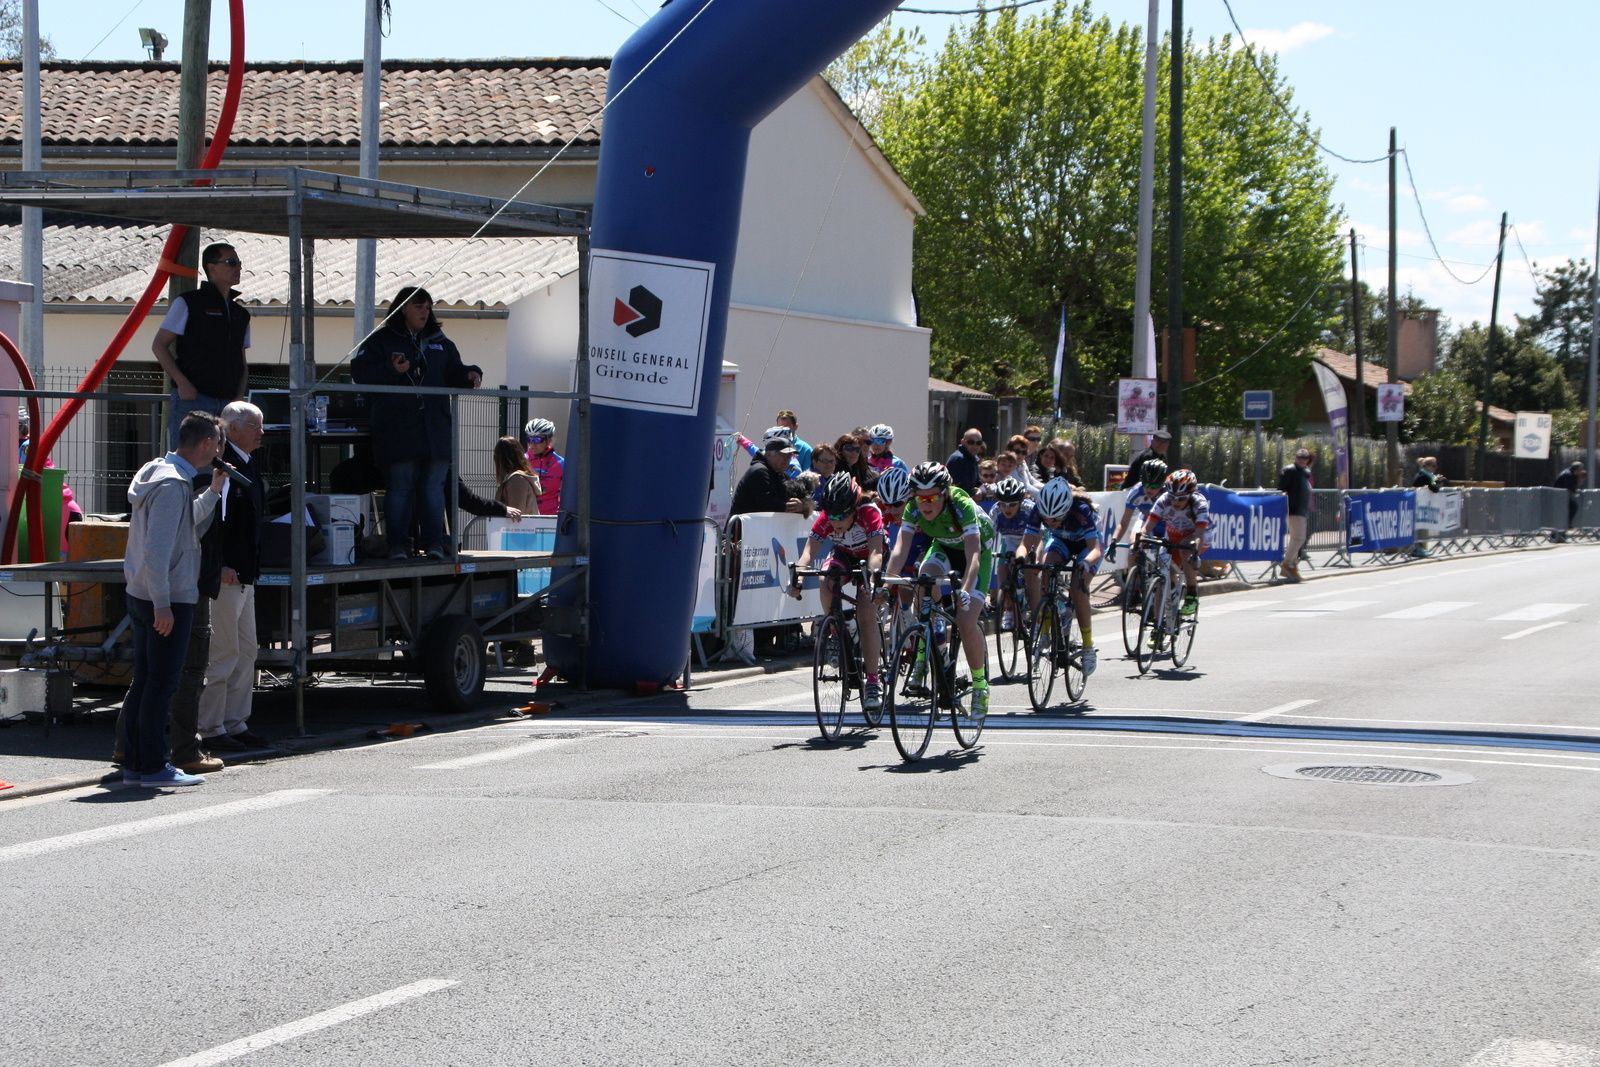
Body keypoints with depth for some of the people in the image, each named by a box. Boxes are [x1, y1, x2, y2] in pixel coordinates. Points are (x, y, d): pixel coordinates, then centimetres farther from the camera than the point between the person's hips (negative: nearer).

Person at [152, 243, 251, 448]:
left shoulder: (241, 313, 18)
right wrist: (182, 382, -13)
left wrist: (239, 395, 5)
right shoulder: (189, 303, 1)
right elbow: (159, 345, -2)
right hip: (192, 398, -6)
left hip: (228, 403, 6)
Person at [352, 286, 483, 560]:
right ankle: (398, 545, 1)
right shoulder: (382, 341, 5)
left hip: (436, 429, 4)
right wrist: (391, 370, -19)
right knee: (400, 486, -3)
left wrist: (469, 375, -1)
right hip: (398, 430, -4)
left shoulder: (440, 343, 18)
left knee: (433, 487, 3)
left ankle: (434, 542, 6)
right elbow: (360, 371, -5)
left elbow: (453, 373, 21)